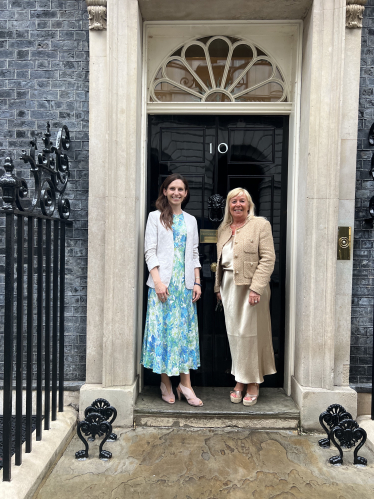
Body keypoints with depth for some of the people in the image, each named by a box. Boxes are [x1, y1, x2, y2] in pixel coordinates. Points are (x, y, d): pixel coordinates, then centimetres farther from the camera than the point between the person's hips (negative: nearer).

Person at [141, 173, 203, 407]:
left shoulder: (191, 220, 15)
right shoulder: (156, 217, 4)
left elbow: (194, 254, 14)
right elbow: (150, 251, -3)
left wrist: (197, 282, 6)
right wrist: (158, 280, -13)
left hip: (186, 284, 4)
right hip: (163, 283, -3)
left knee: (186, 330, 3)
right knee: (163, 329, 0)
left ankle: (185, 384, 10)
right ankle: (166, 383, 13)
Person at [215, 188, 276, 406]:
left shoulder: (261, 225, -3)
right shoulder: (223, 228, 17)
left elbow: (268, 259, -10)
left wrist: (256, 288, -18)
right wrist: (219, 287, 15)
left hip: (250, 287, -5)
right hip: (228, 286, 6)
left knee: (250, 333, 0)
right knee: (234, 334, 8)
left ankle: (253, 383, 15)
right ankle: (240, 381, 22)